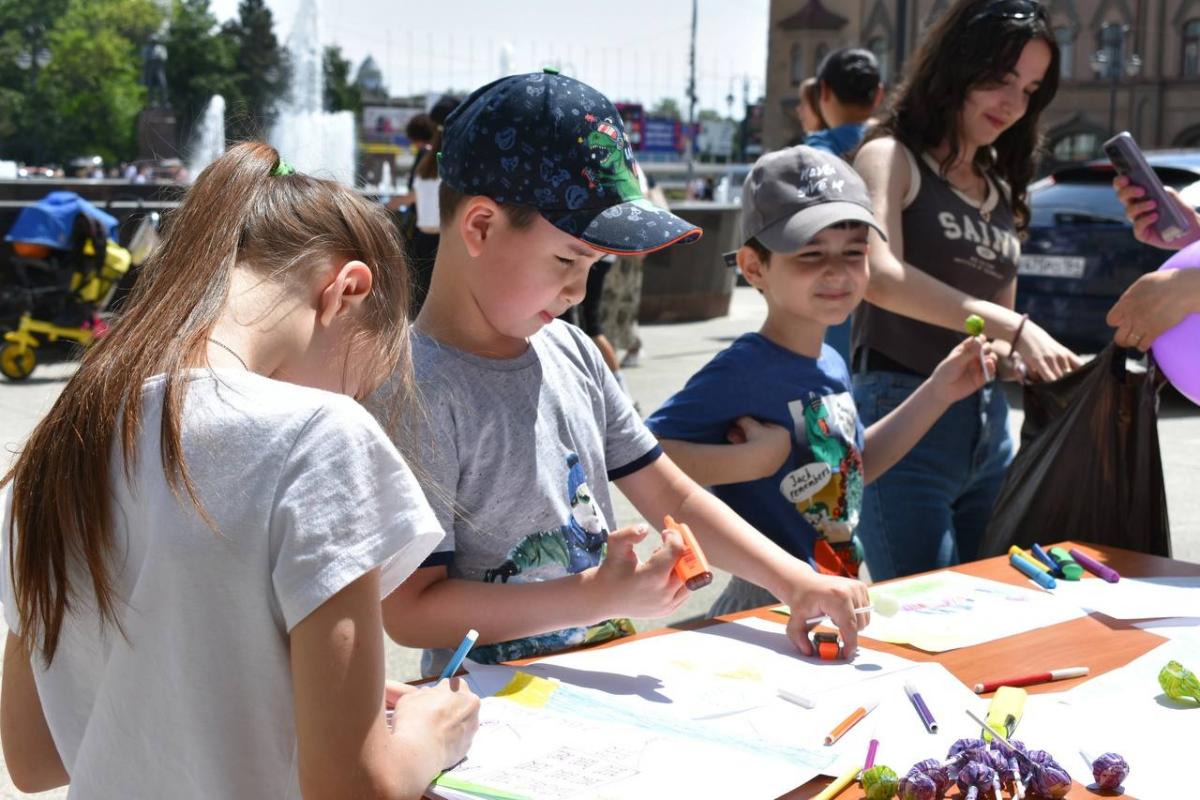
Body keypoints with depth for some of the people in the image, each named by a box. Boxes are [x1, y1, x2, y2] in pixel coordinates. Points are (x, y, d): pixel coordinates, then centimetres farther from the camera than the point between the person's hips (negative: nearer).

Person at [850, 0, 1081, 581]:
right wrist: (1011, 328, -28)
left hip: (989, 426, 7)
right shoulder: (892, 157, -2)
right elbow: (881, 276, -21)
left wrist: (1035, 358, 1)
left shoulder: (1002, 189, 17)